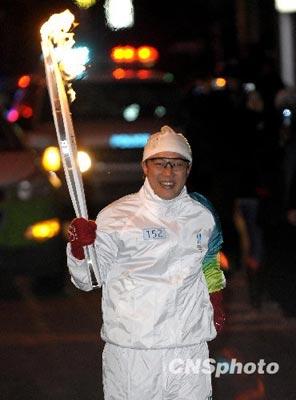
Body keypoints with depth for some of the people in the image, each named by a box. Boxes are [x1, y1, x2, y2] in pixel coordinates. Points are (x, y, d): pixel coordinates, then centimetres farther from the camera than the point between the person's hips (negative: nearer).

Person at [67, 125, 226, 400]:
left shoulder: (203, 215, 6)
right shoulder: (115, 216, -5)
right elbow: (87, 281, -8)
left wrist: (216, 306, 14)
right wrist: (79, 246, -26)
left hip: (190, 346, 3)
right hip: (129, 347, -3)